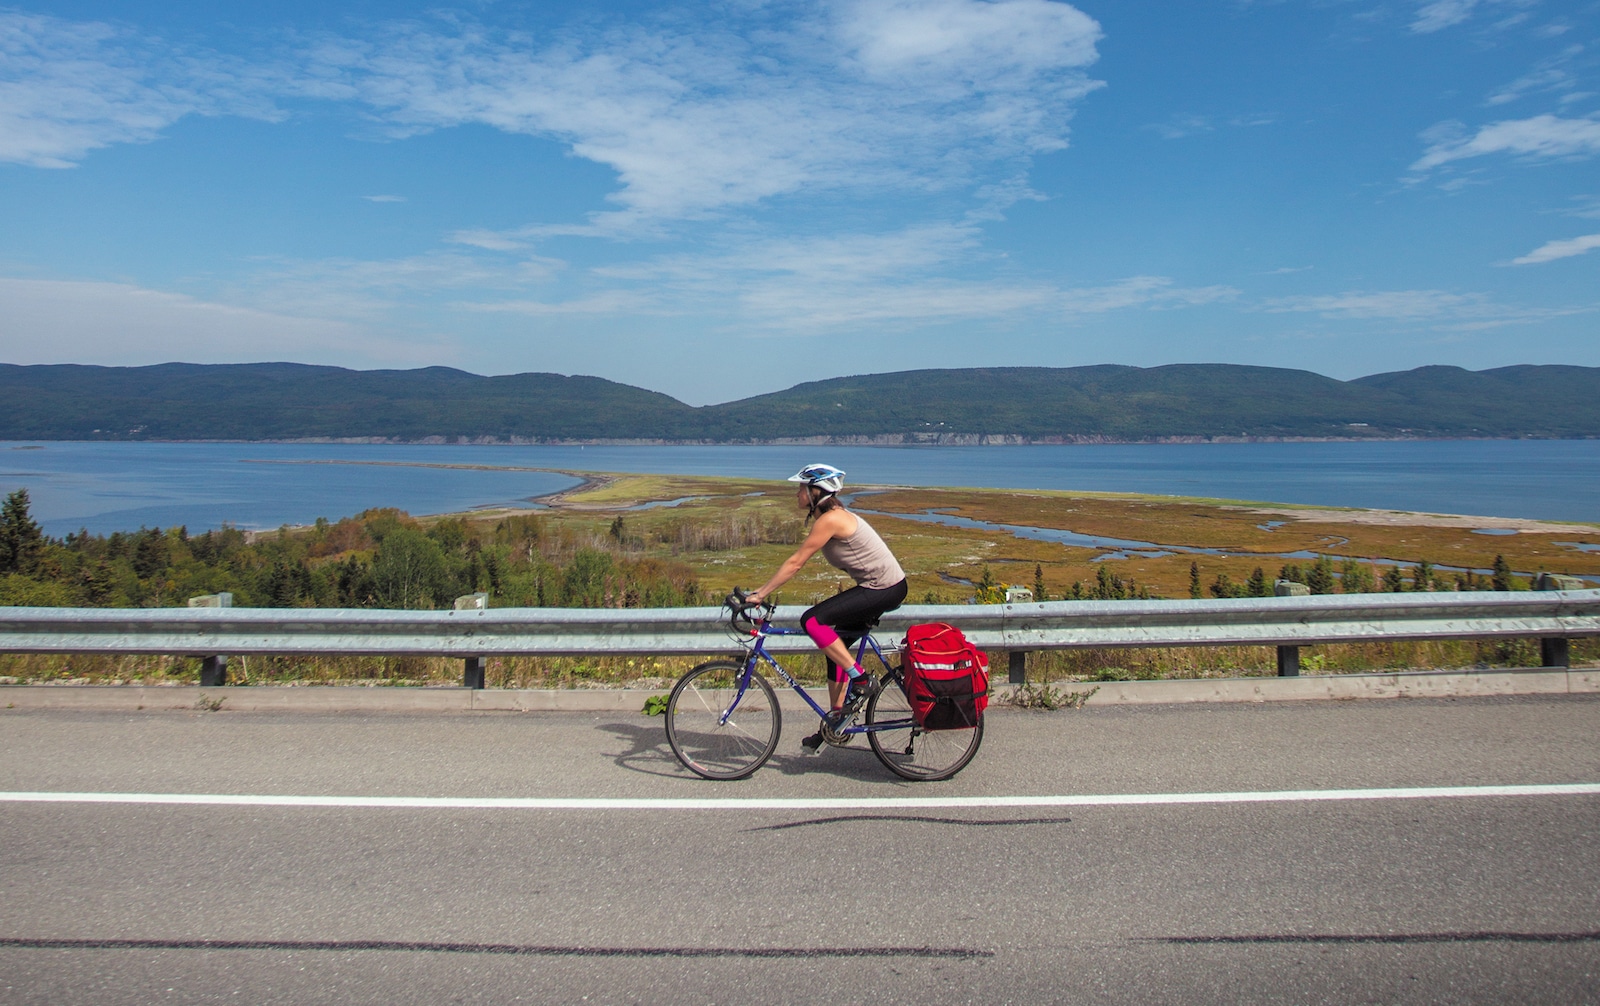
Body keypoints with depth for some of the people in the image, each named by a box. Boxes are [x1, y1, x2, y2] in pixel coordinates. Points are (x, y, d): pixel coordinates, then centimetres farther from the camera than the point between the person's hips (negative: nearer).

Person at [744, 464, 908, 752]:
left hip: (885, 589, -10)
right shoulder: (830, 516, 11)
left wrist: (760, 594, -15)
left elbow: (795, 563, -18)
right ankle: (835, 718, 23)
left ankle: (861, 680, -7)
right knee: (835, 647, 13)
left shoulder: (830, 519, -19)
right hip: (879, 587, 10)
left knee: (812, 620, -17)